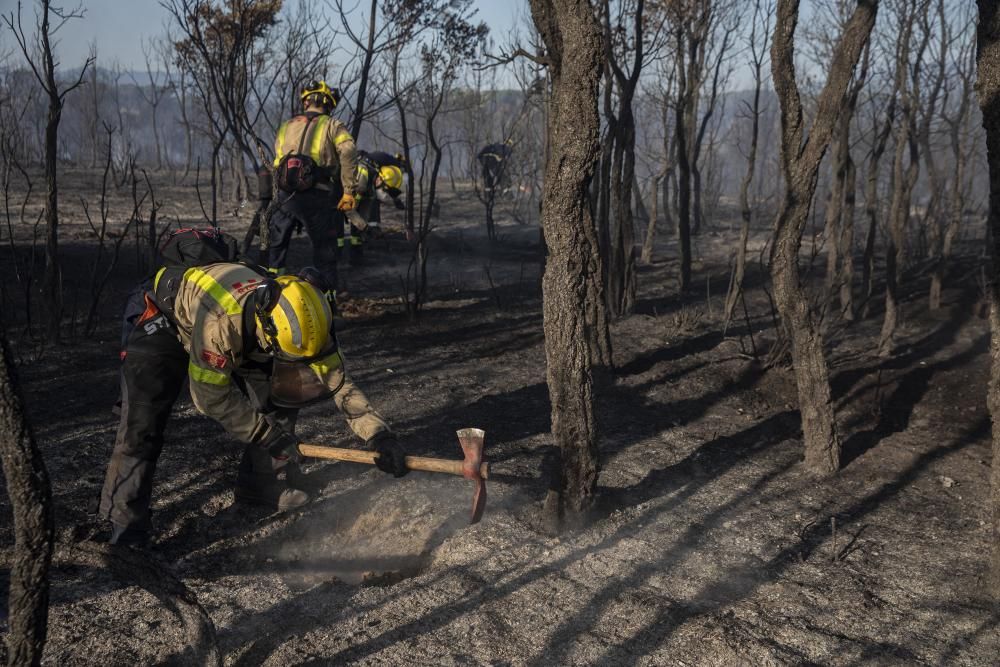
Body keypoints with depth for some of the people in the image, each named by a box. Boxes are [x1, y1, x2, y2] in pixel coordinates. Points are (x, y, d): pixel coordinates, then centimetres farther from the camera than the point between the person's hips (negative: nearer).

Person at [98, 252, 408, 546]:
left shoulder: (299, 318, -28)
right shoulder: (220, 321, -45)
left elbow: (339, 381, -20)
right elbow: (210, 395, -31)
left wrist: (379, 434, -28)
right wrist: (265, 432, -27)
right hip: (163, 320, -5)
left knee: (276, 395, -9)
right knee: (142, 424, -17)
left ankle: (268, 483, 5)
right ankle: (125, 520, -7)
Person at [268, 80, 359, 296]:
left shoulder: (286, 127, 21)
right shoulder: (332, 126, 8)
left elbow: (276, 165, 18)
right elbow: (348, 153, -10)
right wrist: (349, 191, -9)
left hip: (285, 194, 3)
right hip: (317, 197, -3)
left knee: (277, 244, 22)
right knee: (325, 249, 7)